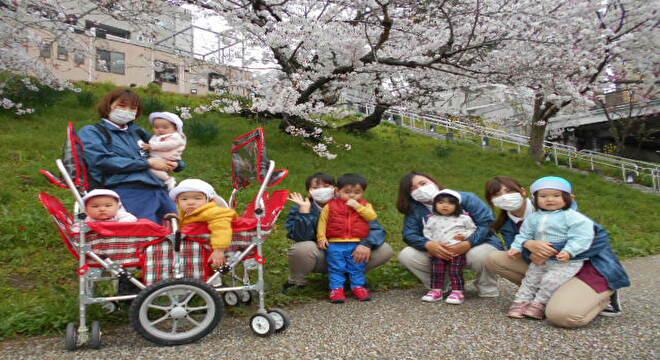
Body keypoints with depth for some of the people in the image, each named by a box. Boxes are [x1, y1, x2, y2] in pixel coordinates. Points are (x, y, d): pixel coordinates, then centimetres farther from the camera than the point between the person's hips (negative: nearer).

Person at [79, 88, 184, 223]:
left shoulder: (137, 131, 27)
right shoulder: (91, 132, 11)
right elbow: (102, 161, -6)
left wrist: (173, 164, 8)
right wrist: (148, 163, -5)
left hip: (157, 188, 6)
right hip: (125, 190, -6)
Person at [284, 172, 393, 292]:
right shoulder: (299, 210, -11)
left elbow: (377, 229, -12)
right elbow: (301, 238, -27)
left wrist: (367, 244, -33)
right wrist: (304, 210, -33)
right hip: (320, 259, -2)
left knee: (385, 250, -15)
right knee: (303, 248, -37)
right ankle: (296, 282, -3)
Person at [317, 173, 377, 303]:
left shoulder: (365, 205, 5)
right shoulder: (331, 206, 2)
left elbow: (372, 217, -12)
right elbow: (322, 221, 3)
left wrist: (357, 206, -17)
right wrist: (321, 237, -6)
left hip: (357, 245, 1)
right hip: (335, 244, 0)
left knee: (358, 268, 9)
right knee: (336, 268, 4)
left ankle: (358, 286, 23)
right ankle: (337, 288, 13)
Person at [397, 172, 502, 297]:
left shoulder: (464, 198, -13)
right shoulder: (414, 209, -3)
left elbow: (487, 221, -19)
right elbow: (410, 234, -13)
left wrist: (468, 244, -35)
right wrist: (428, 245, -35)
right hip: (439, 254, 3)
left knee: (479, 255, -39)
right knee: (405, 255, -17)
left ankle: (488, 289, -5)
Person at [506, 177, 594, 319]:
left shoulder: (573, 217, -14)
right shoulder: (534, 217, 3)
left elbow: (580, 237, -20)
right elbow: (525, 234, 11)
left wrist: (569, 251, -30)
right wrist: (517, 247, 0)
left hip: (567, 260, -6)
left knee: (551, 281, -17)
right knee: (530, 279, 8)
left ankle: (538, 305, -2)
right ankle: (521, 302, 17)